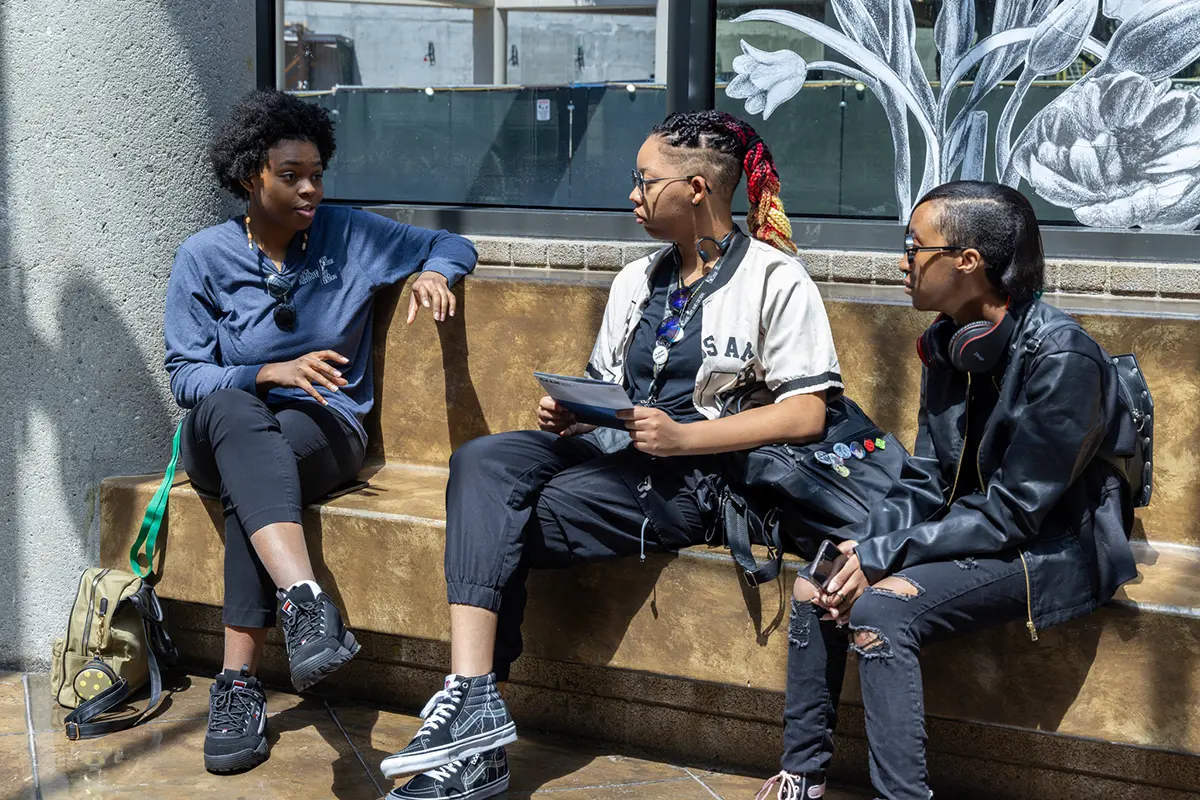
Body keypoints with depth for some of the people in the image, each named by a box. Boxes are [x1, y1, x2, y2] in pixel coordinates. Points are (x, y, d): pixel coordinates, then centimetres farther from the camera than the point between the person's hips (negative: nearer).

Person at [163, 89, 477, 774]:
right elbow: (185, 375, -1)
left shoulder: (350, 235, 7)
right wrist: (272, 372, -17)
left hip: (327, 430, 0)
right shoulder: (205, 258, 4)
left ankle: (240, 683, -41)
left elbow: (453, 246, 15)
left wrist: (433, 273, -9)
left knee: (254, 472, -36)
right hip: (223, 433, 0)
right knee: (233, 413, -39)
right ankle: (306, 600, -58)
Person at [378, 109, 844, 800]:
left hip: (689, 476, -6)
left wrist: (682, 436, -17)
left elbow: (806, 414, -9)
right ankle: (475, 703, -35)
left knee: (495, 531, -23)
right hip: (605, 446, 7)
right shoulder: (636, 280, 23)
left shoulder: (776, 279, -1)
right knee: (482, 461, -25)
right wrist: (567, 413, 2)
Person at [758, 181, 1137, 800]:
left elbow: (1012, 514, -22)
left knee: (879, 610, -26)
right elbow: (926, 483, 6)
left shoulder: (1061, 359, -23)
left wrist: (883, 554, -21)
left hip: (1054, 549, -8)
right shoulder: (950, 343, 3)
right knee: (816, 587, -5)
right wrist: (859, 545, -11)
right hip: (972, 527, 8)